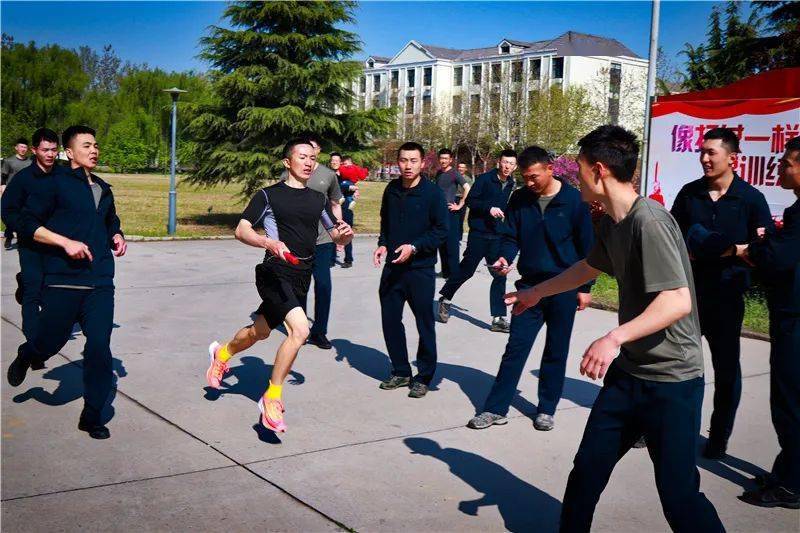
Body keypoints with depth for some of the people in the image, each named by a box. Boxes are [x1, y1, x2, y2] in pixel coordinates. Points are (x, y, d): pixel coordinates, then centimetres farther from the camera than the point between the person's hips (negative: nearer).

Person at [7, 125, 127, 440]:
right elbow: (27, 225, -5)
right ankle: (26, 356, 45)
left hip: (100, 282, 4)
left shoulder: (104, 190, 18)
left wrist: (116, 237, 11)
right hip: (63, 281, -4)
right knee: (50, 342, 6)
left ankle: (93, 415, 7)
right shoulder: (56, 184, 0)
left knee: (99, 346, -5)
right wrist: (65, 242, -16)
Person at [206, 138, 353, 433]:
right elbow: (241, 230, -8)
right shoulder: (269, 195, -3)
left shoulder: (318, 199, 13)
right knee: (300, 329, -25)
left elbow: (338, 236, 19)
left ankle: (222, 354, 52)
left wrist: (345, 233, -6)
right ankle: (272, 398, -10)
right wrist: (269, 242, -26)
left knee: (260, 331, 21)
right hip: (275, 272, -6)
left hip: (301, 278, 7)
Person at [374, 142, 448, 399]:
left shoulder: (433, 193, -9)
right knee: (390, 320, 9)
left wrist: (414, 247, -18)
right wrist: (383, 244, 3)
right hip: (392, 266, 5)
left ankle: (424, 376, 17)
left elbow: (441, 231, -8)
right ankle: (400, 371, 24)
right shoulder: (391, 190, 6)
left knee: (424, 323, 4)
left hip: (420, 269, -5)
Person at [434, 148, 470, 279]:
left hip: (450, 211, -7)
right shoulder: (438, 173, 13)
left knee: (451, 243, -5)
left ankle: (454, 273, 0)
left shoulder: (454, 174, -8)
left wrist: (460, 205, -14)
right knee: (441, 243, 10)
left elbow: (467, 189, -16)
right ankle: (445, 271, 18)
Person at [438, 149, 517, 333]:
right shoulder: (485, 179, -8)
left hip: (497, 236, 5)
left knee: (500, 275, 0)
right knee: (466, 270, 4)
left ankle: (498, 318, 5)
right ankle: (445, 299, 28)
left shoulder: (511, 185, 9)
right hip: (479, 234, -5)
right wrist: (489, 208, -21)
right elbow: (470, 200, -10)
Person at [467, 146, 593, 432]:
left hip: (564, 288, -2)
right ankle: (496, 408, 8)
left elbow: (586, 246, -4)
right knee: (515, 348, 3)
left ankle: (547, 410, 22)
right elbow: (511, 237, 4)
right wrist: (505, 258, -18)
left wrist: (585, 287, -3)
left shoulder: (573, 200, -9)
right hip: (529, 285, 2)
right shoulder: (519, 199, 0)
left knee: (556, 352, 9)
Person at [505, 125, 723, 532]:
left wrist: (614, 338, -37)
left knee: (678, 494, -3)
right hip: (629, 370, 8)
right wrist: (535, 293, 37)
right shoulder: (611, 223, 7)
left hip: (671, 379, -8)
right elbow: (590, 267, 28)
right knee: (587, 469, 10)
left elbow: (678, 301, -29)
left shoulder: (649, 221, -21)